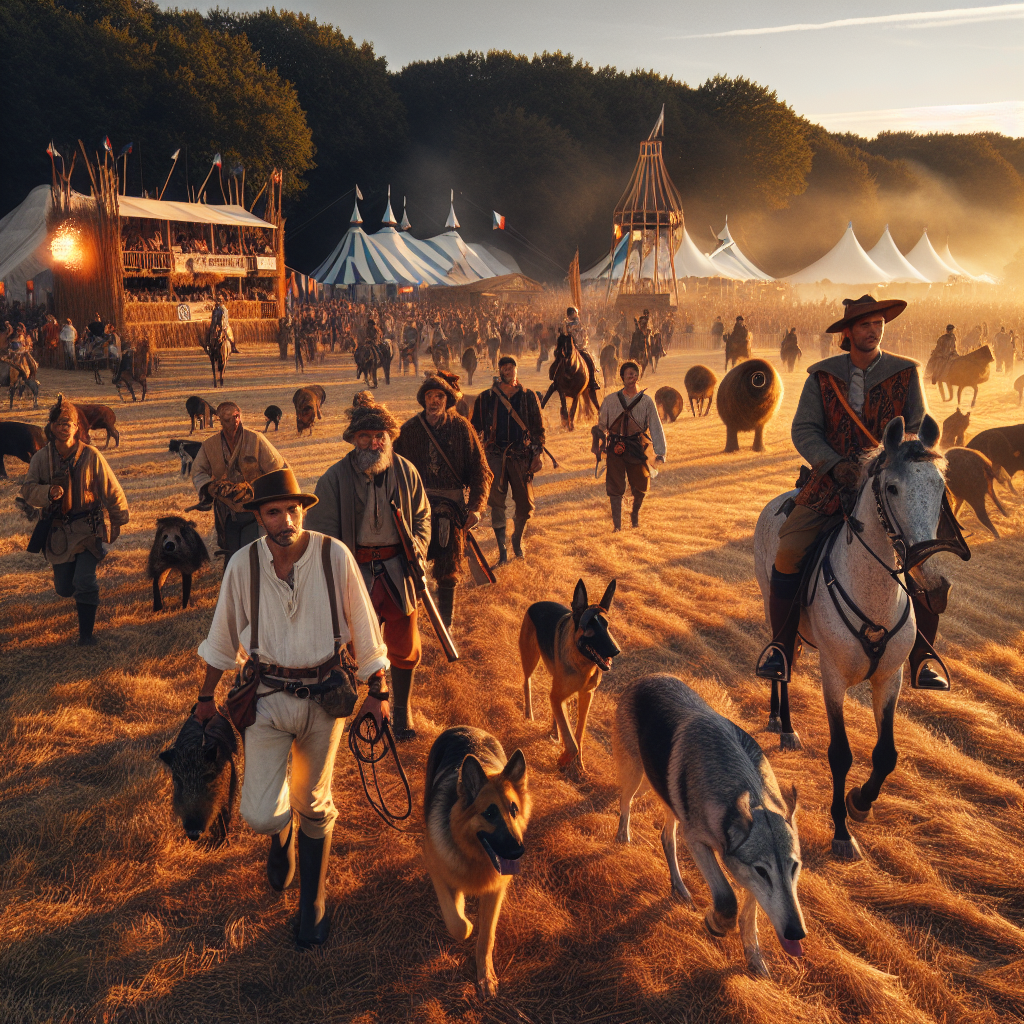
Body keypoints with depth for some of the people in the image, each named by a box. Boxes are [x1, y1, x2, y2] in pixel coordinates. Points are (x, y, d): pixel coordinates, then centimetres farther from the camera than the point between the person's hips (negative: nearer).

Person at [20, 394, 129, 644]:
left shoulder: (90, 456, -11)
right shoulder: (41, 458, -4)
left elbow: (111, 490, -4)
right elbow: (28, 490, -3)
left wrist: (118, 521, 0)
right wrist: (48, 492, -24)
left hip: (89, 529, -3)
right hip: (58, 530, 3)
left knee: (85, 582, -14)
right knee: (64, 588, 10)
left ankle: (86, 632, 3)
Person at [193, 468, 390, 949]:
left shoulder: (334, 555, -14)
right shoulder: (243, 565, -10)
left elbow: (362, 626, -4)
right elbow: (223, 637, 5)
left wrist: (377, 691, 1)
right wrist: (206, 697, 13)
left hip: (324, 696, 0)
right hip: (267, 697, 1)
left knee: (313, 806, 12)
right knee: (261, 815, -6)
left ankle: (313, 902, 36)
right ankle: (279, 831, 35)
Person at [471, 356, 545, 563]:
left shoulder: (528, 397, 6)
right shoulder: (486, 398, 4)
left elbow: (538, 427, 10)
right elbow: (476, 428, 10)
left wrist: (538, 453, 2)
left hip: (521, 456, 1)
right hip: (495, 455, -1)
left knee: (525, 504, 3)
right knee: (497, 503, -6)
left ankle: (517, 540, 30)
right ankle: (502, 550, 2)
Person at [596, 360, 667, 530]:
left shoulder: (646, 401, 0)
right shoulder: (610, 400, 3)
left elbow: (656, 427, -3)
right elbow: (601, 425, 12)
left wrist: (660, 453, -11)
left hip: (637, 448, 0)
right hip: (615, 448, 0)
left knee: (641, 487, 9)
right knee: (615, 488, 0)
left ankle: (635, 513, 37)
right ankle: (616, 524, 9)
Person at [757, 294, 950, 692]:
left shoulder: (906, 373, 5)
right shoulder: (822, 376, 5)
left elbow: (918, 430, 1)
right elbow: (804, 430, -3)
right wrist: (836, 465, -20)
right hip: (831, 484, 0)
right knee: (788, 551, -20)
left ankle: (923, 655, 4)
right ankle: (781, 646, 0)